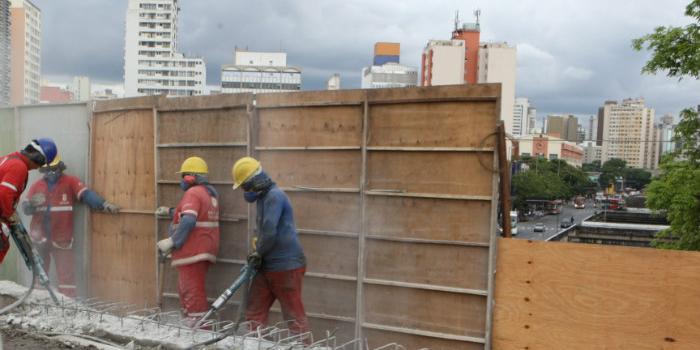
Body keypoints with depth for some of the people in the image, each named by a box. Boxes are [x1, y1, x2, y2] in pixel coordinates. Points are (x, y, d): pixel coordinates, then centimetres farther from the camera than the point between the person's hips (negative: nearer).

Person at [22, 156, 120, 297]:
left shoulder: (70, 182, -5)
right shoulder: (37, 186, 6)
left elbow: (86, 194, -19)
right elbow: (26, 209, 3)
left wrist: (103, 204, -36)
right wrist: (32, 203, -21)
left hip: (62, 239, -4)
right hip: (39, 238, 4)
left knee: (66, 275, -3)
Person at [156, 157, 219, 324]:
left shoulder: (193, 193, -13)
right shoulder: (210, 193, 16)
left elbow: (188, 221, -27)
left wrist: (171, 241, -24)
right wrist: (170, 211, 35)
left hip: (193, 252, -10)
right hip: (202, 251, 10)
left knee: (193, 293, -7)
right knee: (186, 291, 22)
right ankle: (190, 323, 29)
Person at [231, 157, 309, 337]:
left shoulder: (275, 196, -17)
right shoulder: (263, 196, 15)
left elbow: (269, 232, -24)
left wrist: (258, 253, -7)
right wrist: (258, 253, 5)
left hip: (286, 266, -10)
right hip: (268, 266, 10)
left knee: (294, 315, 0)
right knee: (254, 312, 12)